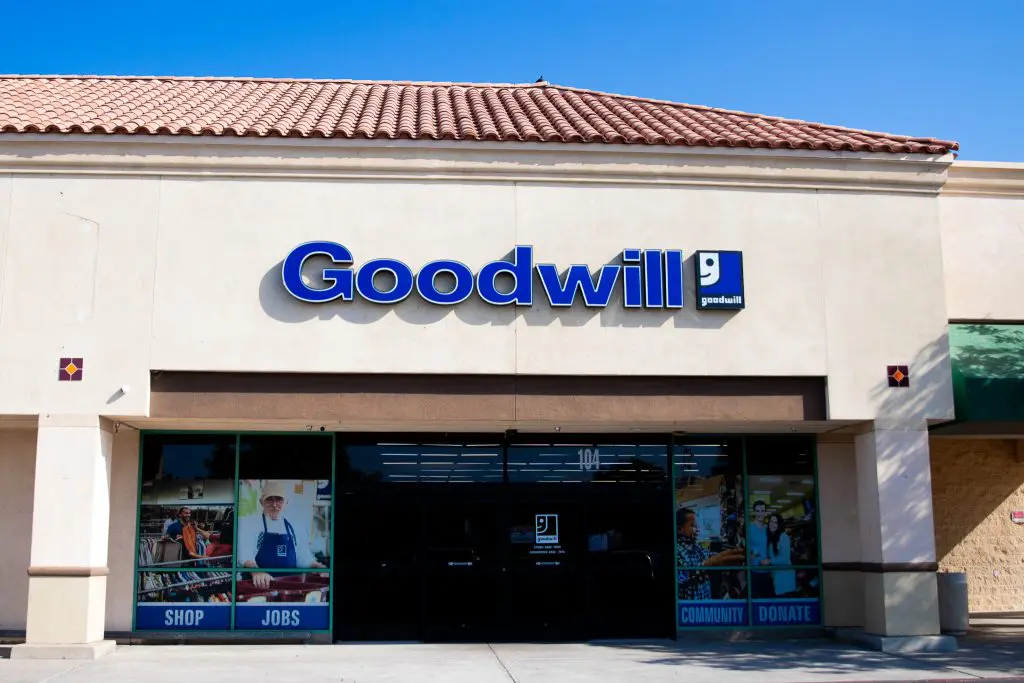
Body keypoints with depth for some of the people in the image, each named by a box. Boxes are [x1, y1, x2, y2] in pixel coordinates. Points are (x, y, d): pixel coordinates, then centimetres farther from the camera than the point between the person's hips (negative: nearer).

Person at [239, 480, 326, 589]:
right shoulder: (249, 523, 3)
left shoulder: (295, 528, 15)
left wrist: (322, 568, 0)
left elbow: (304, 559, 19)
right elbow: (245, 556, -11)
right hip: (259, 585, -3)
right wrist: (257, 571, -31)